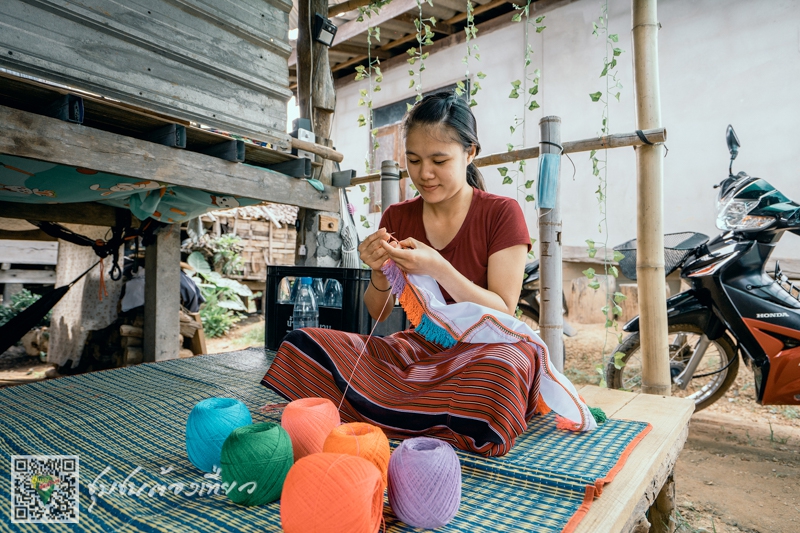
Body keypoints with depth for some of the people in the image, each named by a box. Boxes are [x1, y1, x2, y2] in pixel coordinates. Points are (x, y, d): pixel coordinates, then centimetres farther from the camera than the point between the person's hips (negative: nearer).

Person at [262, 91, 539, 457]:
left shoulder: (501, 213, -6)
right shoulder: (397, 217, 4)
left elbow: (503, 313, -11)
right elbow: (379, 314, 5)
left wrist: (440, 269, -25)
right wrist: (379, 274, -17)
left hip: (480, 351, -1)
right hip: (416, 347, 2)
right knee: (304, 342, -18)